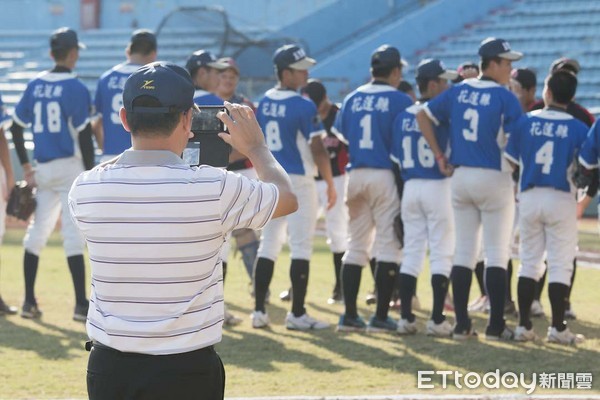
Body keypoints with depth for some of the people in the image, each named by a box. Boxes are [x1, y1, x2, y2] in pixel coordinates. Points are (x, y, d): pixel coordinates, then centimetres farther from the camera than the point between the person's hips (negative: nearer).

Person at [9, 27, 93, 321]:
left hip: (42, 170, 6)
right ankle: (81, 305, -8)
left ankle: (29, 302, 16)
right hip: (70, 167, -6)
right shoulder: (75, 88, -10)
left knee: (36, 233, 13)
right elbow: (84, 135, -13)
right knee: (73, 234, -7)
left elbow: (16, 128, 10)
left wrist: (26, 168, 14)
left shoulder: (35, 86, 8)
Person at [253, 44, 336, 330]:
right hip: (297, 180, -7)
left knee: (268, 245, 11)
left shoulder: (264, 103, 6)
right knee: (300, 246, -2)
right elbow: (317, 149, -15)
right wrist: (330, 184, -8)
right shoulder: (303, 106, -14)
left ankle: (259, 310, 10)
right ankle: (297, 314, -2)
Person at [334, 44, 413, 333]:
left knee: (355, 245, 11)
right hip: (386, 176, -5)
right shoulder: (400, 100, -4)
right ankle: (380, 317, -5)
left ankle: (349, 315, 9)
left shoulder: (352, 99, 10)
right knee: (388, 245, -1)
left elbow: (338, 138, 10)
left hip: (355, 175, 5)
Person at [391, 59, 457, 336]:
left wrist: (405, 190, 15)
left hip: (410, 187, 5)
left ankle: (406, 318, 8)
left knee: (411, 252, 10)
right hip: (438, 186, -5)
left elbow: (396, 160, 10)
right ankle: (437, 320, -2)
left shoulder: (402, 118, 7)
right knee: (441, 253, 0)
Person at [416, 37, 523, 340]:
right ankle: (495, 325, 0)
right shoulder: (505, 98, -11)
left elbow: (423, 116, 10)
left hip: (461, 177, 5)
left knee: (463, 251, 10)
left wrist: (439, 157, 9)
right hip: (494, 178, -5)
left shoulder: (458, 91, 6)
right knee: (496, 253, 1)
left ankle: (461, 324, 9)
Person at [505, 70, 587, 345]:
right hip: (562, 199, -2)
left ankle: (524, 325, 10)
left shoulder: (525, 122, 0)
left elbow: (511, 162, 3)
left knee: (529, 261, 12)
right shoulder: (578, 128, -6)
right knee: (560, 265, 3)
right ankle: (558, 327, 1)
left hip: (529, 197, 2)